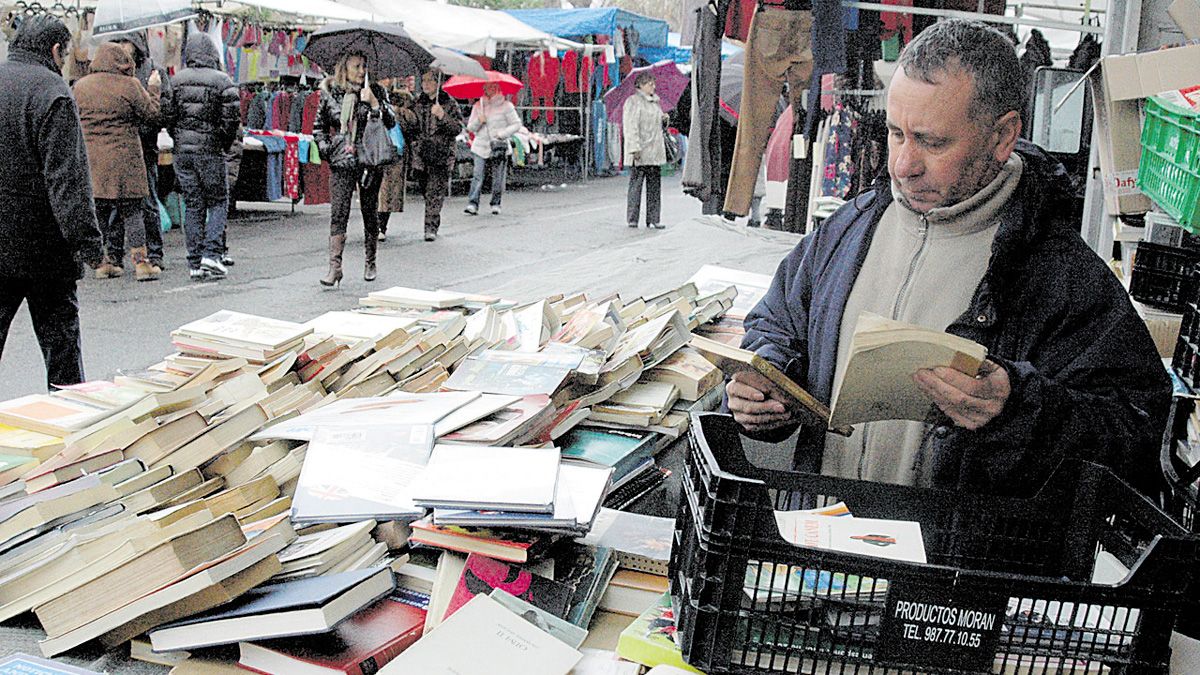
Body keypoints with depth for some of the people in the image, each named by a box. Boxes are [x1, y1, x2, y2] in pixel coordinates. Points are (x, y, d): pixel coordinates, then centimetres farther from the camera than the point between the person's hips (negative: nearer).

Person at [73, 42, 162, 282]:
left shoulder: (79, 87, 8)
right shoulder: (129, 85, -7)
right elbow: (150, 114, 0)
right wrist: (154, 89, 12)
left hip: (90, 161, 4)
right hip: (124, 161, -4)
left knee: (99, 212, 11)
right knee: (132, 211, 1)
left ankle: (103, 263, 14)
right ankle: (141, 263, -1)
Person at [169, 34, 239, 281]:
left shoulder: (175, 81, 6)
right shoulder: (222, 81, -6)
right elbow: (233, 117, -11)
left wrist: (178, 139, 16)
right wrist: (225, 143, 4)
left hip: (182, 151, 4)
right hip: (210, 150, -4)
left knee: (192, 205, 8)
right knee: (218, 201, 8)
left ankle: (195, 263, 8)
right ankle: (211, 254, -7)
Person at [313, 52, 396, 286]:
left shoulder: (375, 91, 6)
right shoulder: (330, 93, 6)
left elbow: (391, 123, -3)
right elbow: (318, 127, 15)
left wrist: (374, 103, -14)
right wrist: (326, 149, 2)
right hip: (341, 162, 0)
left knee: (370, 212, 8)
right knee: (338, 213, -8)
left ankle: (370, 263, 22)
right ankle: (335, 268, -9)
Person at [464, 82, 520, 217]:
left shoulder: (505, 106, 2)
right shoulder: (478, 106, 11)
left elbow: (516, 124, 1)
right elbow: (470, 127, 12)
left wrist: (502, 134, -11)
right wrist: (478, 121, -9)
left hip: (499, 146, -1)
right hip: (481, 146, 2)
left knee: (498, 178, 1)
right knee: (477, 176, -10)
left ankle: (496, 204, 14)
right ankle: (472, 204, -15)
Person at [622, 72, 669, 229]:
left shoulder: (654, 101, 18)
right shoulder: (633, 101, -8)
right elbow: (631, 127, -15)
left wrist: (663, 118, 11)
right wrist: (635, 149, -21)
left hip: (655, 152, 8)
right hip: (640, 152, -8)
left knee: (655, 185, 6)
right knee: (636, 184, -3)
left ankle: (654, 219, 10)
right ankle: (632, 219, 3)